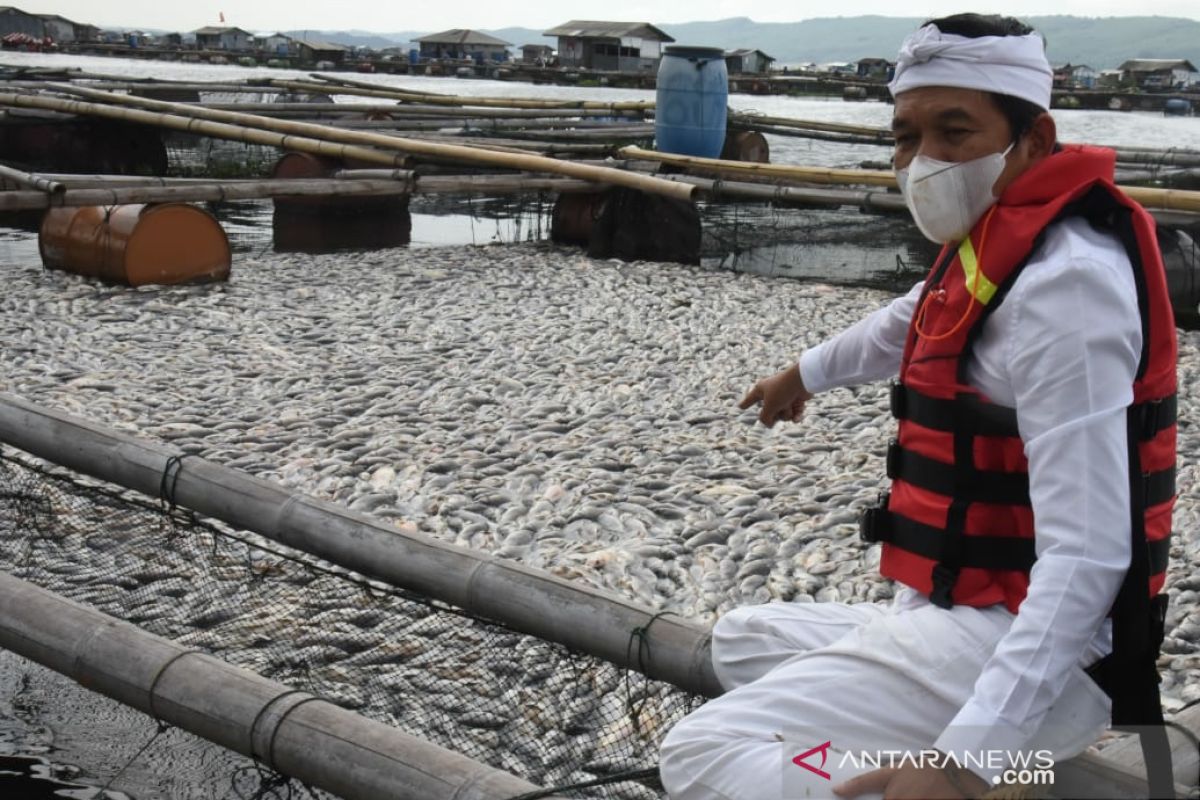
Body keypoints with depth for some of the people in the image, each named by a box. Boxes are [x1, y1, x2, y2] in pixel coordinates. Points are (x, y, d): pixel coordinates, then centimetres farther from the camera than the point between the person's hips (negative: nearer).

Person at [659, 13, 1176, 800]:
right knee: (745, 642, 27)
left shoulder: (1065, 282, -21)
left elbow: (1089, 558, -28)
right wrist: (806, 372, 51)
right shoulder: (997, 246, 8)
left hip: (1022, 651, -10)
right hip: (963, 619, 10)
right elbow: (914, 324, 34)